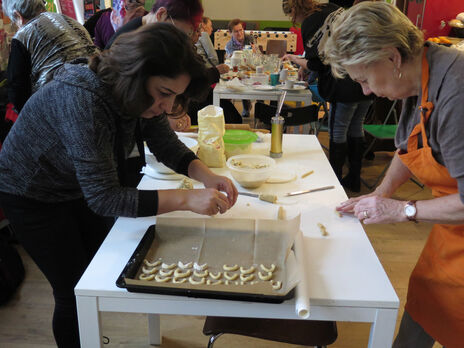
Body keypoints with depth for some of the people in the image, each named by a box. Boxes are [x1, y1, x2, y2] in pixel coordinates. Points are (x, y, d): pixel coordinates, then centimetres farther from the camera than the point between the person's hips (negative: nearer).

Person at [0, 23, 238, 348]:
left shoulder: (141, 92, -17)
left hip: (78, 188, 7)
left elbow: (168, 146, -7)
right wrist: (187, 199, -41)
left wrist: (208, 177, -25)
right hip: (32, 196, -7)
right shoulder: (81, 99, -40)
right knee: (74, 293, 2)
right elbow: (103, 197, -38)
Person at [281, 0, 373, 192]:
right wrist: (305, 64, 29)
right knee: (356, 128, 16)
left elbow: (316, 64, -6)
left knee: (337, 133, 3)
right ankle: (354, 180, 26)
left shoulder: (309, 24, -8)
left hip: (346, 85, -9)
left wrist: (293, 58, 10)